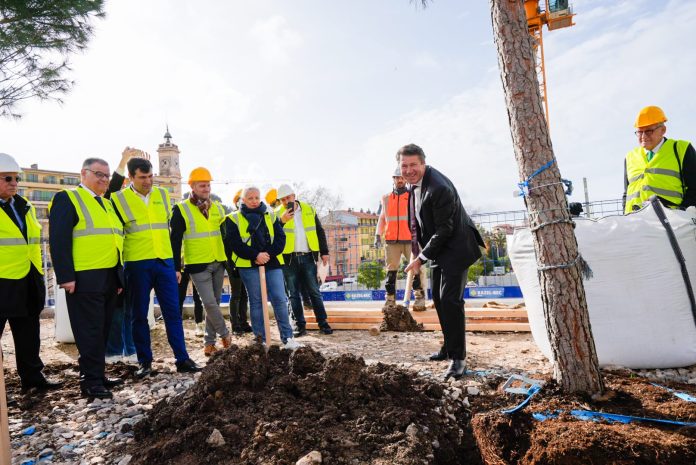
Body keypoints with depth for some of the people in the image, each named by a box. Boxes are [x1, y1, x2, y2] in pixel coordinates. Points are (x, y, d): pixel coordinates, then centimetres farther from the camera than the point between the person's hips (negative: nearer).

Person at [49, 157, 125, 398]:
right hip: (85, 279, -8)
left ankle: (98, 374, 24)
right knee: (90, 331, -2)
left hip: (109, 278, 8)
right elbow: (59, 239, -13)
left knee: (103, 330, 14)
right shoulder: (67, 199, -4)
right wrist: (66, 276, -18)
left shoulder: (106, 204, 20)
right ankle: (90, 381, 8)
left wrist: (119, 276, 18)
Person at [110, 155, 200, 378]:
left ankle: (182, 359, 9)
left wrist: (177, 262, 16)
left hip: (165, 261, 2)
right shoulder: (119, 199, 0)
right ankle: (145, 361, 19)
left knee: (173, 311, 3)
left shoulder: (163, 195, 10)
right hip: (136, 265, -2)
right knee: (139, 315, 7)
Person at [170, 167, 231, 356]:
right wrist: (176, 268, -10)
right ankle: (225, 334, 12)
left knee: (214, 303, 9)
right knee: (209, 303, -10)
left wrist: (230, 260, 14)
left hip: (218, 263, 5)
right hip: (197, 264, -5)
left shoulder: (217, 208, 9)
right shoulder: (181, 209, -5)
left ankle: (210, 341, 20)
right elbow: (175, 240, -6)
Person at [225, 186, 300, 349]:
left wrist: (268, 254, -10)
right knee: (256, 302, 4)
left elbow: (280, 238, 5)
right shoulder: (234, 219, 6)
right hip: (249, 265, -2)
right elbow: (235, 243, -5)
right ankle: (261, 339, 14)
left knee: (280, 299, -2)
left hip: (272, 263, 2)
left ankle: (287, 338, 6)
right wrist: (256, 255, -15)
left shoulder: (271, 215, 13)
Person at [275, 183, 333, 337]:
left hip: (308, 257, 1)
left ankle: (323, 323, 11)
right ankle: (300, 325, 15)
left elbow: (319, 231, 10)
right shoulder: (278, 214, 1)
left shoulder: (308, 210, 6)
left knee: (314, 291, 4)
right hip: (289, 259, 0)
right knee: (294, 293, 6)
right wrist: (282, 221, -25)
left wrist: (324, 252, 5)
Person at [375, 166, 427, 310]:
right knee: (391, 271, 3)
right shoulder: (386, 198, 14)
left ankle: (419, 297, 6)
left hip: (411, 239, -2)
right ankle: (390, 300, 9)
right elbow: (382, 218, 17)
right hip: (392, 240, 2)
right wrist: (378, 235, 6)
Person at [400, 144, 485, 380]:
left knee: (450, 300, -13)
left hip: (455, 249, -9)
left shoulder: (439, 188, -26)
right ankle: (449, 347, 29)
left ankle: (458, 357, -4)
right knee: (439, 299, 14)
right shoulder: (415, 182, 3)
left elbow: (444, 230, -24)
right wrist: (418, 251, 8)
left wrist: (421, 258, -19)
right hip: (440, 249, 9)